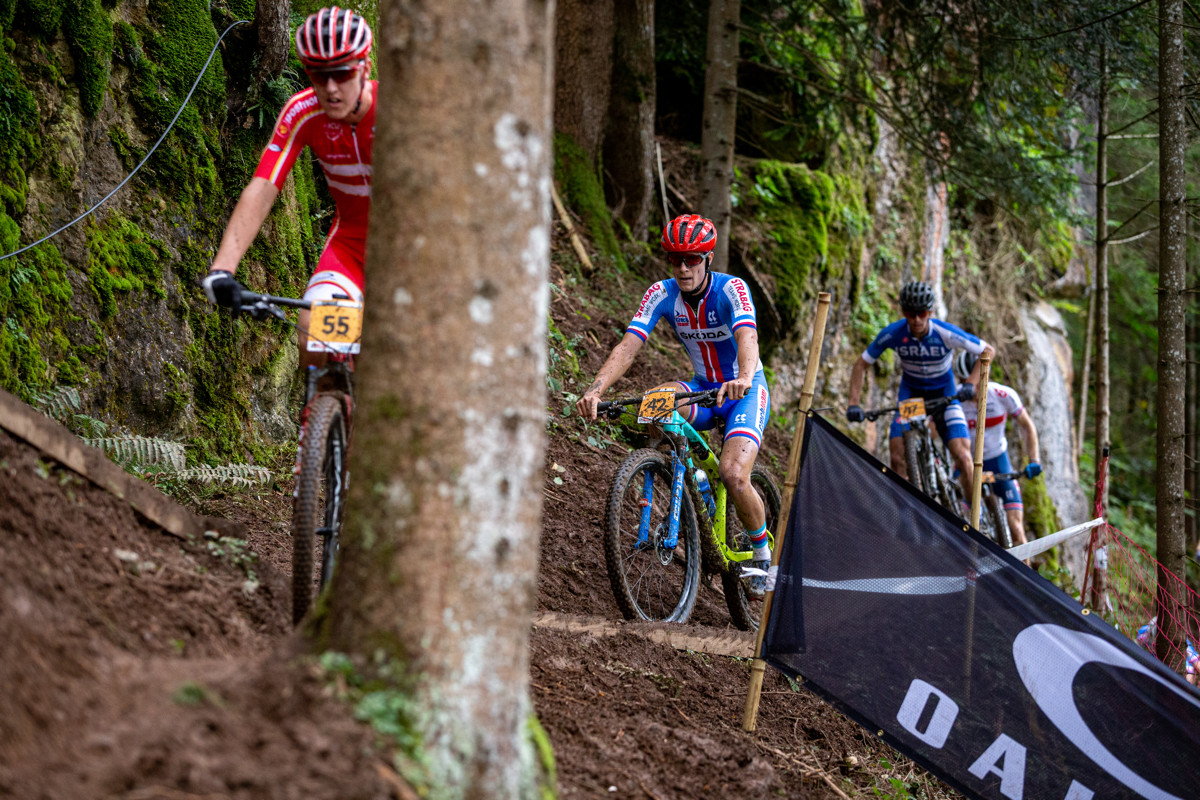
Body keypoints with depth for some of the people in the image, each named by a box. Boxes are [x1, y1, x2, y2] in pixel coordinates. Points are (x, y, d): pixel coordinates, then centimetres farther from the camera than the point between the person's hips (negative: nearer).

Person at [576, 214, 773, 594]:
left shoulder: (731, 289, -23)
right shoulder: (662, 293, -13)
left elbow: (747, 338, -41)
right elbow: (628, 345, -23)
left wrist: (744, 379, -63)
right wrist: (595, 389, -40)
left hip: (744, 391, -4)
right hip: (702, 389, 4)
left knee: (733, 475, -25)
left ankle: (764, 554, 1)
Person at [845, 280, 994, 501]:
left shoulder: (947, 334, -26)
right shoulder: (892, 334, -23)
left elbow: (987, 351, -13)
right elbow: (861, 365, -11)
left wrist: (970, 384, -26)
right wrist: (854, 403, -21)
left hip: (943, 392, -1)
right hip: (910, 392, 1)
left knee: (962, 454, -17)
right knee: (898, 455, -16)